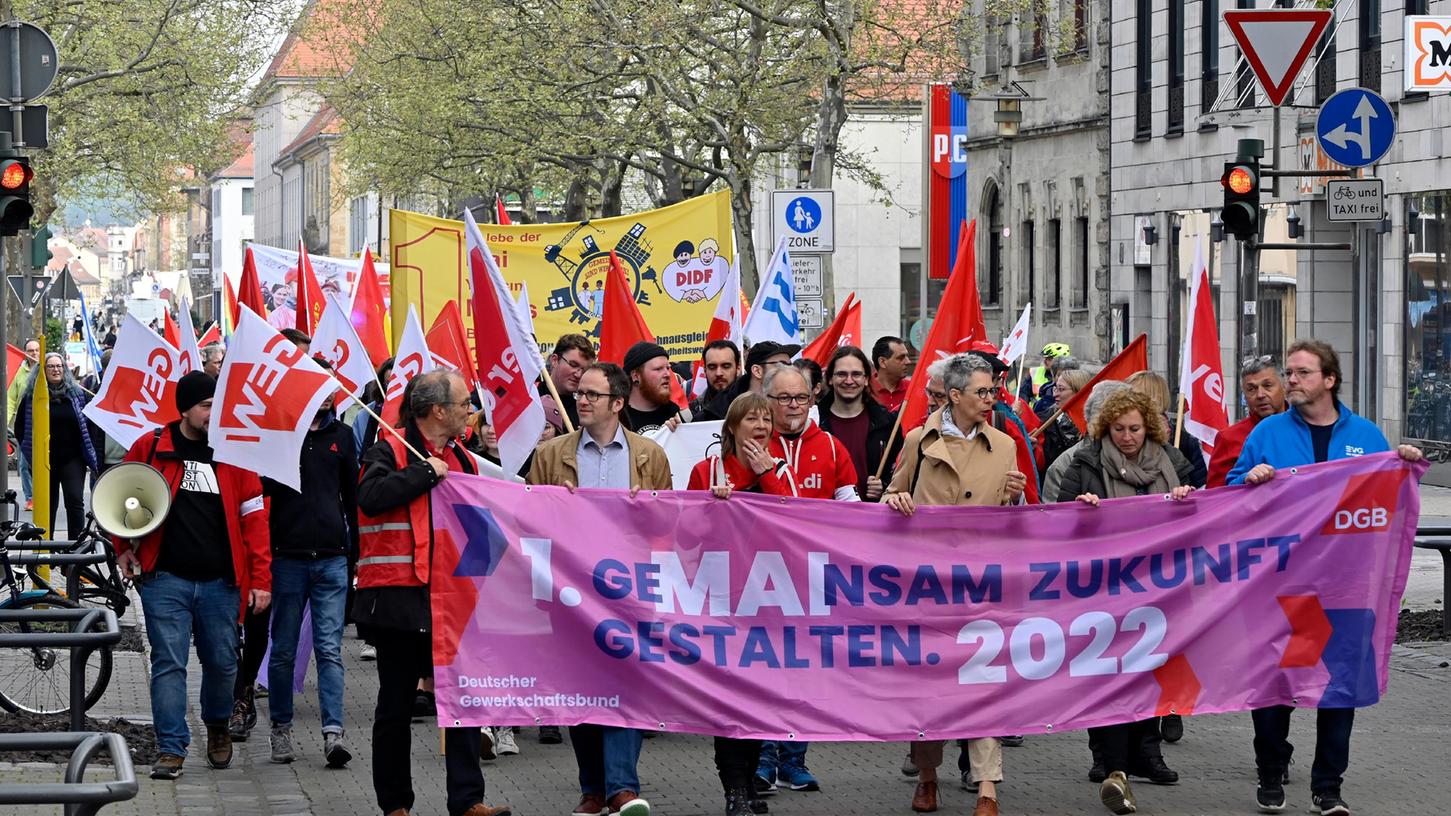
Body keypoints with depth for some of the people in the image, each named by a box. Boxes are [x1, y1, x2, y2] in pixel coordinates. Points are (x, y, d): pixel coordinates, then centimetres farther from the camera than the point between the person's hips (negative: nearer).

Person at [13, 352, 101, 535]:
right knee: (48, 506, 9)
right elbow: (20, 427, 9)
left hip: (72, 459, -1)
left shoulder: (77, 394, 4)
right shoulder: (31, 396, 2)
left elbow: (90, 424, 8)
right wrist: (28, 450, 2)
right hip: (44, 460, 1)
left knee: (75, 501, -12)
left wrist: (90, 454, 1)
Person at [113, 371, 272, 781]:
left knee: (222, 662, 10)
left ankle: (217, 727, 37)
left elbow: (253, 516, 3)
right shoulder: (150, 447, 0)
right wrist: (125, 549, 8)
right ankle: (171, 749, 0)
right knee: (169, 663, -5)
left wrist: (261, 578, -1)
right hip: (165, 579, -1)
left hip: (221, 582, 1)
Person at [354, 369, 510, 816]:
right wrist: (426, 472, -18)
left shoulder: (462, 459, 15)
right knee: (397, 704, 5)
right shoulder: (391, 451, -6)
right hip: (400, 598, -6)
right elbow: (371, 496, -26)